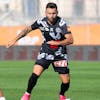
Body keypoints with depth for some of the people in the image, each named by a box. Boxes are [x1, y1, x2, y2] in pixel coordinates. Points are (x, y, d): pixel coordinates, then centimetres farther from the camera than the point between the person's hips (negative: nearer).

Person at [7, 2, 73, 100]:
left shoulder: (62, 23, -20)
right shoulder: (41, 22, -12)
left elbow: (70, 40, -22)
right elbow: (28, 29, 5)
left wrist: (57, 43, -31)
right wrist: (15, 40, 5)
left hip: (60, 55, -1)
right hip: (45, 52, 1)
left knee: (66, 81, -3)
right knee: (35, 73, -19)